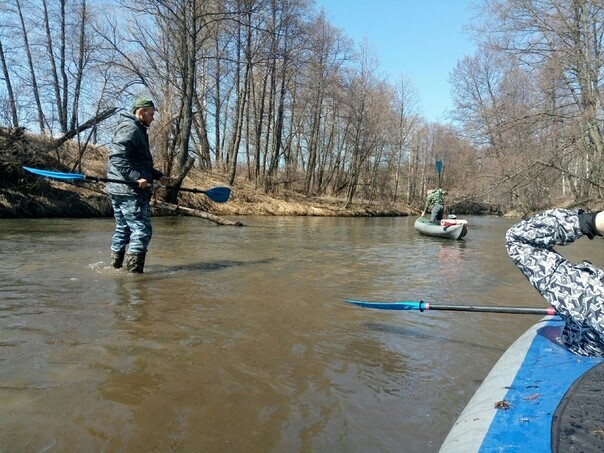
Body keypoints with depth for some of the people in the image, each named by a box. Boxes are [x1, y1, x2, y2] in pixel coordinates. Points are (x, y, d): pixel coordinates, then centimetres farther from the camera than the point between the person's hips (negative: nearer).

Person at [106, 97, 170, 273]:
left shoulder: (137, 130, 24)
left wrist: (158, 175, 19)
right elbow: (116, 156, -23)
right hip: (130, 191, -11)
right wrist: (137, 178, -27)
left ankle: (115, 269, 21)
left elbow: (139, 163, 29)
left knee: (123, 229, 14)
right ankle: (134, 272, -8)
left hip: (119, 190, 11)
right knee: (142, 231, -9)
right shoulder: (130, 128, -10)